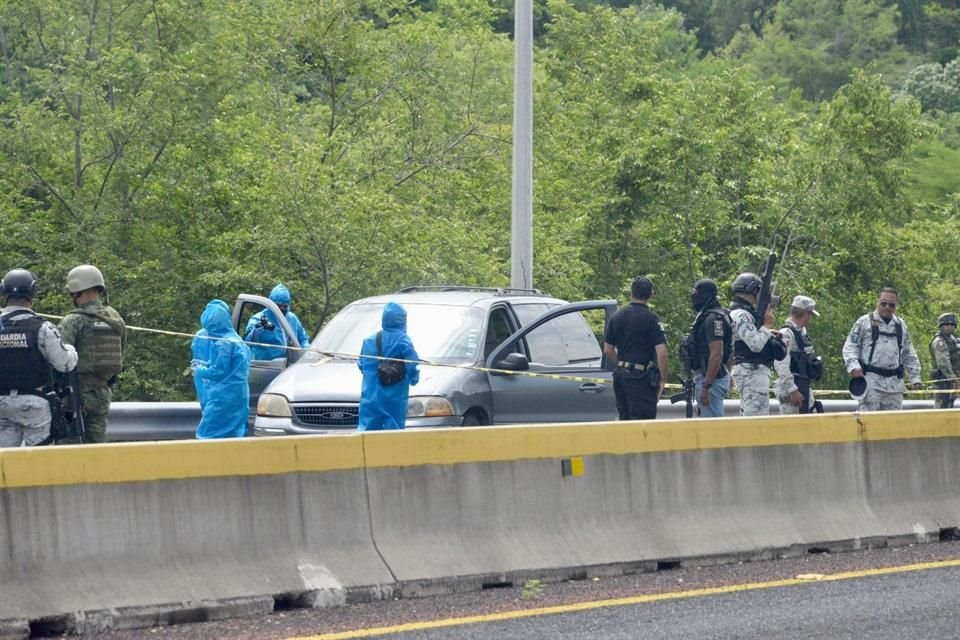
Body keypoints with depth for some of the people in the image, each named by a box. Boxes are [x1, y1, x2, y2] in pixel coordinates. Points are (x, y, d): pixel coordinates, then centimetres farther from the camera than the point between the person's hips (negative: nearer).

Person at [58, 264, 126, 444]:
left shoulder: (73, 321, -11)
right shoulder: (116, 320, 9)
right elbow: (120, 356, 15)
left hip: (78, 390, -6)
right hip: (103, 392, 6)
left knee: (68, 442, -3)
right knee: (97, 441, 10)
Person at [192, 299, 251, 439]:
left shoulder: (224, 343, -17)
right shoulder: (235, 339, 13)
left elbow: (219, 371, -16)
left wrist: (200, 371, 1)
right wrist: (205, 364, 19)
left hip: (224, 398, -10)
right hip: (239, 396, 10)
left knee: (207, 434, -6)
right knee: (234, 433, 9)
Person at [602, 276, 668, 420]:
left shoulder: (616, 317, 8)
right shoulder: (651, 319, -11)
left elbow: (608, 351, 13)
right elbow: (661, 353, -16)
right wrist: (662, 379, -5)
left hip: (620, 375, 6)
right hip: (641, 376, -6)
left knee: (625, 419, 14)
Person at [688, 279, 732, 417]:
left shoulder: (713, 318, -17)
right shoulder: (706, 316, 15)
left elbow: (716, 355, -23)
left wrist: (706, 387, -25)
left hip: (711, 379, -11)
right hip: (704, 376, 11)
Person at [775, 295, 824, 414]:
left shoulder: (802, 332, 15)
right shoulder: (786, 334, -16)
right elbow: (781, 365, -23)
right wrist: (793, 390, -24)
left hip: (804, 386, 10)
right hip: (790, 388, -10)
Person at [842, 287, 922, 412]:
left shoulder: (901, 325, 16)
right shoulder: (864, 322, 3)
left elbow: (909, 354, 22)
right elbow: (849, 347, 1)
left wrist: (915, 377, 16)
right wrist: (853, 366, -15)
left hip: (894, 385, 5)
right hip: (870, 382, -4)